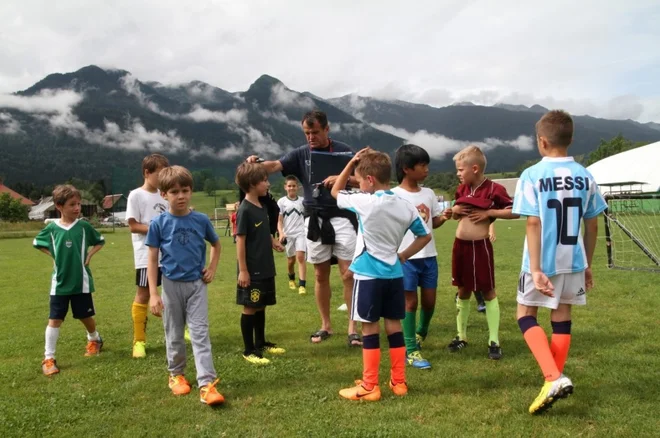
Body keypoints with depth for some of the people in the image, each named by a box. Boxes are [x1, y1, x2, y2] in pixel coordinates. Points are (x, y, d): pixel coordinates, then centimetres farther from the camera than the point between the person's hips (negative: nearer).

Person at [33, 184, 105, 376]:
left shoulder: (84, 226, -6)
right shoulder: (51, 228, -5)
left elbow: (100, 242, 10)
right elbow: (37, 243, 13)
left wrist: (89, 255, -5)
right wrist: (54, 256, 1)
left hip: (81, 282, 0)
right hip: (59, 283, 0)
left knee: (85, 316, 14)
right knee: (54, 319, 0)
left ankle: (94, 339, 42)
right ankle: (48, 358, 8)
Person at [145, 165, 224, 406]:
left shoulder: (201, 220, -4)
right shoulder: (158, 223, -9)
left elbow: (216, 244, 15)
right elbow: (152, 260, -6)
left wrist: (212, 268, 4)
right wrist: (153, 294, -11)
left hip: (197, 284, 0)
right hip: (172, 285, 0)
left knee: (200, 333, -3)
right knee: (174, 334, 14)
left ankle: (207, 384, -5)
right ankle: (176, 374, 34)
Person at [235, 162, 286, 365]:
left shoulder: (262, 207, 9)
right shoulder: (245, 210, -16)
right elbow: (240, 240, -17)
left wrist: (273, 241, 1)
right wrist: (242, 270, -18)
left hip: (265, 268, 8)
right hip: (252, 270, -8)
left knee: (261, 306, 17)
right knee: (250, 308, 2)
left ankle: (261, 343, 31)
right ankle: (249, 350, 11)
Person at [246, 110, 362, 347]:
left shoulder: (343, 150, 0)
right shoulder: (301, 153, 4)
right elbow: (275, 165, -12)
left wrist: (343, 179, -19)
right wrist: (257, 164, -32)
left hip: (342, 216, -2)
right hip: (315, 219, 2)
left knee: (348, 274, -4)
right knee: (320, 275, 10)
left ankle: (352, 327, 5)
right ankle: (326, 325, 23)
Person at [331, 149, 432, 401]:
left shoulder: (364, 203, -13)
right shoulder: (406, 207, 2)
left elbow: (335, 192, 4)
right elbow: (425, 236, 12)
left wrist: (351, 162, 4)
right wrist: (403, 256, 14)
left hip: (369, 275, -5)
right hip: (394, 274, 5)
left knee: (370, 328, 2)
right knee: (394, 325, 12)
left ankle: (369, 387, 8)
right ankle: (398, 382, 20)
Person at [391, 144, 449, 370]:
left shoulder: (429, 194, 9)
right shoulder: (394, 195, -9)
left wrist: (445, 216, -2)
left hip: (429, 256, 6)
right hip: (406, 257, -5)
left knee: (429, 300, 12)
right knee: (410, 301, 0)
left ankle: (420, 333, 40)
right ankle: (411, 350, 10)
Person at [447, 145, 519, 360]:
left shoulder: (493, 189, -11)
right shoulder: (462, 189, 8)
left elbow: (515, 212, -11)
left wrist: (488, 213, -17)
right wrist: (454, 210, -1)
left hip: (480, 246, -6)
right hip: (460, 245, 6)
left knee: (488, 292, 5)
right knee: (463, 291, 15)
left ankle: (494, 341, 12)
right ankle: (461, 336, 27)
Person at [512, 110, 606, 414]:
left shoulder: (533, 175, -12)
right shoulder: (585, 177, 2)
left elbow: (533, 224, -17)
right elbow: (592, 226, 6)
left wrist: (535, 270, -17)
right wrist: (587, 265, 17)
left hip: (543, 263, -4)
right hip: (573, 262, 5)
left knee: (525, 316, 10)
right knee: (561, 319, 15)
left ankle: (553, 379, -6)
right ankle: (554, 381, 23)